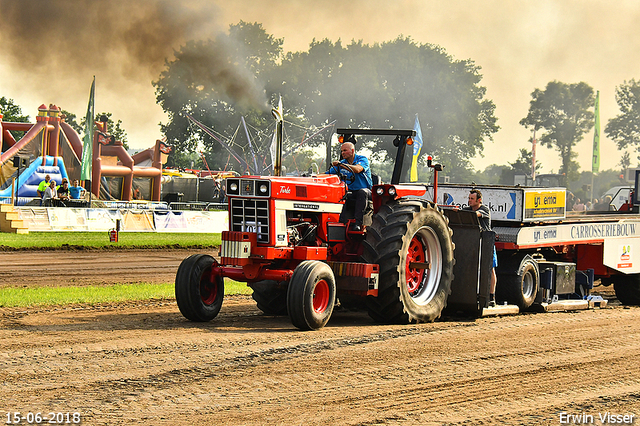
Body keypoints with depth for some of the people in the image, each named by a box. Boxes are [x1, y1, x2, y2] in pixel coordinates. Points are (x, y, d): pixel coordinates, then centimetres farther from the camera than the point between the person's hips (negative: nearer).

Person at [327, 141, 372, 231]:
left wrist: (341, 164, -33)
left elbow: (357, 169, -25)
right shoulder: (342, 163, 13)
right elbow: (328, 174, 11)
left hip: (364, 189, -4)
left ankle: (358, 223, -41)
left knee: (362, 192, -38)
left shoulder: (362, 159, -3)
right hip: (349, 192, 4)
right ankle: (341, 222, -34)